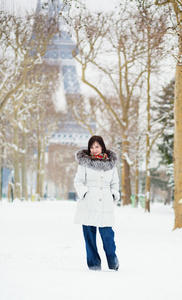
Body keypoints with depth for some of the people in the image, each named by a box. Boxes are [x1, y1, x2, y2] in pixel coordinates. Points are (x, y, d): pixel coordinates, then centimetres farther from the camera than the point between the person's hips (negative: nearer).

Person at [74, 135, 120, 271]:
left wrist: (114, 194, 5)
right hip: (88, 204, -1)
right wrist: (83, 192, -8)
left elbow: (115, 182, 21)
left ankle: (112, 260, 12)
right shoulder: (84, 162, 3)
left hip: (105, 203, 1)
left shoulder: (111, 163, 11)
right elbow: (78, 181, 7)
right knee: (89, 233, 0)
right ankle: (94, 263, 11)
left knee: (107, 233, -7)